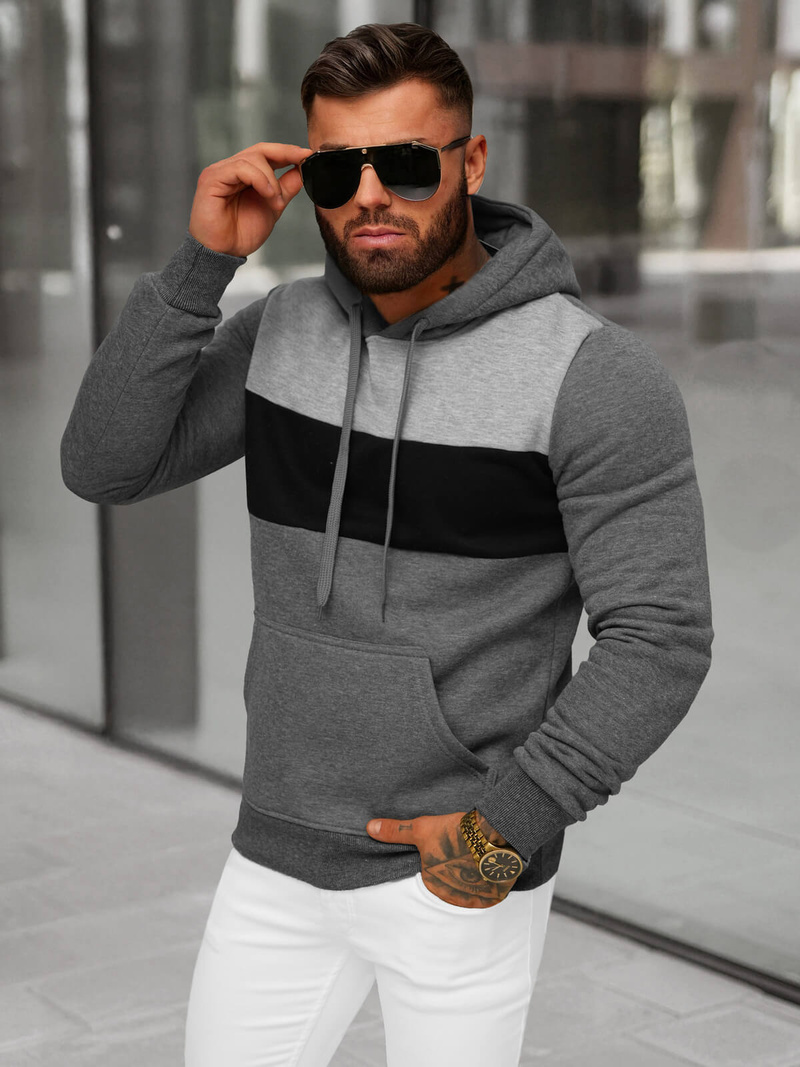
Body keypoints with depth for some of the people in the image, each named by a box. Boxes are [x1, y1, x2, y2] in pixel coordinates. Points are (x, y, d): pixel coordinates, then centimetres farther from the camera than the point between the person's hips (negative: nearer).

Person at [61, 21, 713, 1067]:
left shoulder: (594, 375, -16)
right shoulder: (281, 333, 1)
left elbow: (659, 637, -16)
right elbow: (105, 464, -6)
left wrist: (516, 817, -20)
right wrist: (201, 263, -14)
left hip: (460, 870, -5)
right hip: (280, 858, 5)